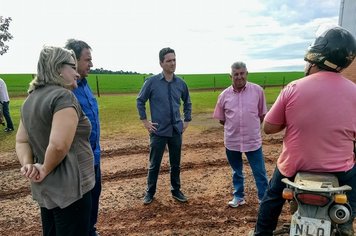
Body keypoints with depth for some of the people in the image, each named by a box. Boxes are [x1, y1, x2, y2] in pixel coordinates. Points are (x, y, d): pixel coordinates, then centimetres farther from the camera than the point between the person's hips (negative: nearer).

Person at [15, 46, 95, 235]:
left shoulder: (31, 99, 9)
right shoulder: (63, 96, -19)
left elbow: (21, 141, 9)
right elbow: (59, 145, -29)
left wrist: (28, 165, -6)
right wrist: (45, 170, -13)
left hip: (44, 189, 9)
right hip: (69, 189, -9)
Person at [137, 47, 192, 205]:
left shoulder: (181, 83, 1)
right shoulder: (151, 82, -8)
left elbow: (187, 103, 16)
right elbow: (140, 101, 2)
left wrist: (187, 121, 12)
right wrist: (145, 122, -2)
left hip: (176, 131, 3)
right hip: (158, 131, -3)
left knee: (176, 163, 14)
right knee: (154, 164, 8)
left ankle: (176, 191, 31)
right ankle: (150, 192, 27)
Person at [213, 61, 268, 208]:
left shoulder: (257, 90, -6)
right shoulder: (224, 95, -2)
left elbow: (262, 114, 4)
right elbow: (221, 119, 8)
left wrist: (251, 127, 4)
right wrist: (234, 127, 5)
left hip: (253, 140, -2)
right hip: (232, 141, 2)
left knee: (260, 173, 6)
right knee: (236, 172, 19)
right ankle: (239, 197, 37)